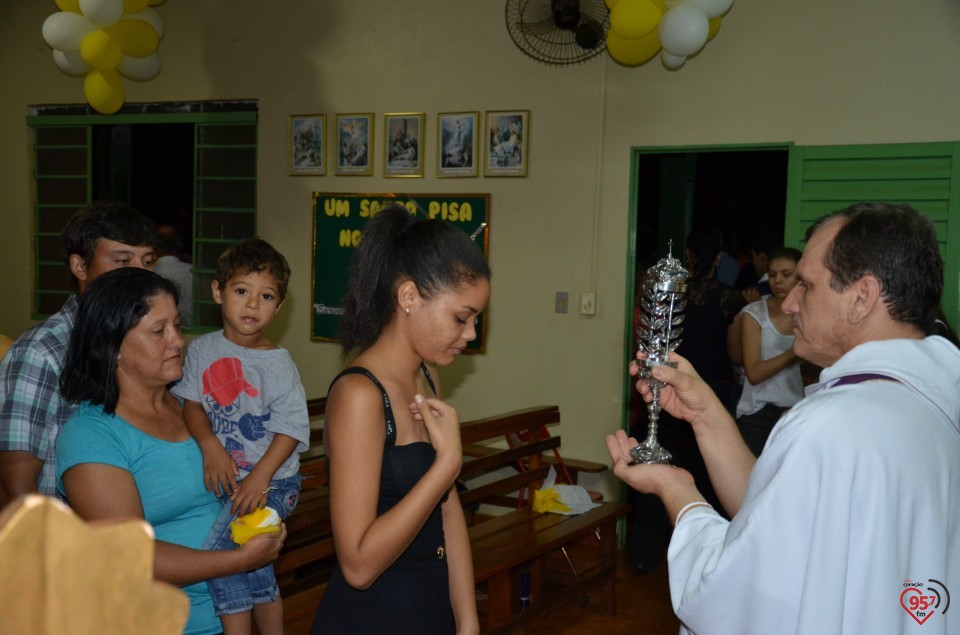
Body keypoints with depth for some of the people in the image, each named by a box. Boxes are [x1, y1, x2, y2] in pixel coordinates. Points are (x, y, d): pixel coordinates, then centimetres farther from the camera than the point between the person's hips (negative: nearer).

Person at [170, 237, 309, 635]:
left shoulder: (277, 363, -11)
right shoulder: (202, 349, 1)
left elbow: (291, 428, -13)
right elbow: (190, 401, -3)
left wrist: (260, 477, -23)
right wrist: (210, 445, -20)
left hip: (270, 480, -5)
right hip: (222, 478, 5)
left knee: (219, 545, -24)